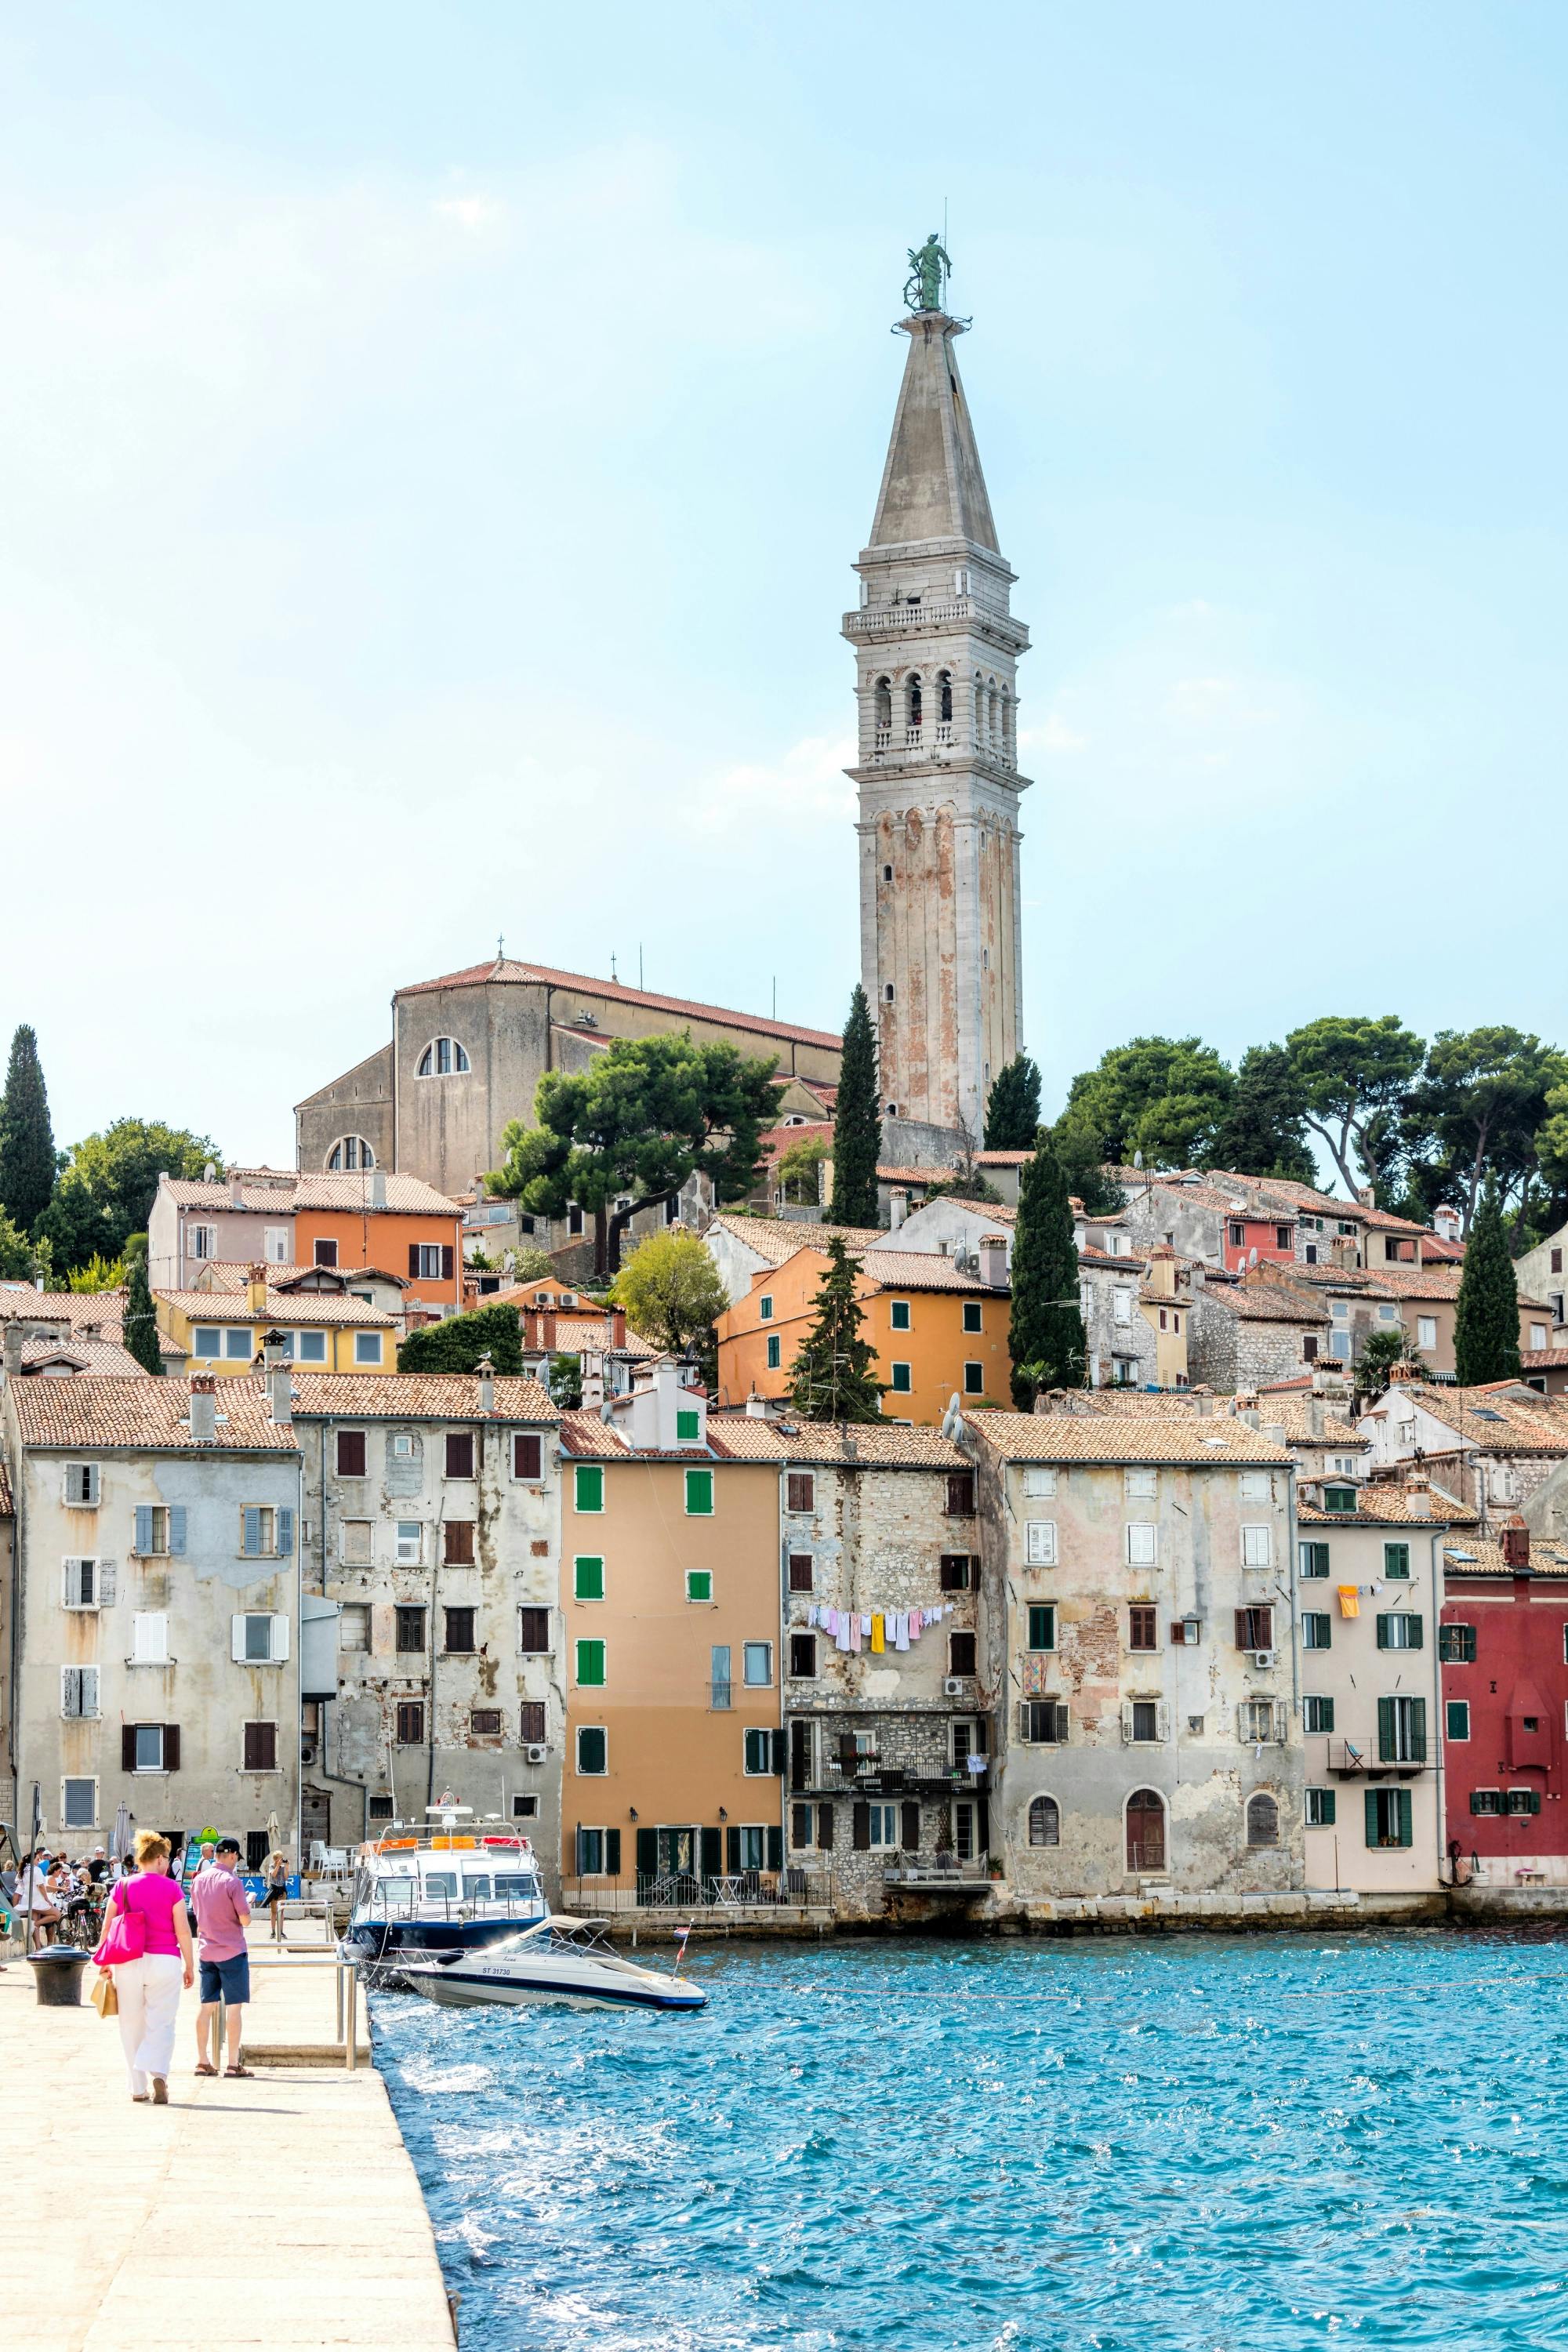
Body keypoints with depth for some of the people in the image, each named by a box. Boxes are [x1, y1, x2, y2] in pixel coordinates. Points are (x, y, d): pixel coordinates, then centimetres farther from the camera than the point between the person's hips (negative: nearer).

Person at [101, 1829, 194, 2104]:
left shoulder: (122, 1887, 5)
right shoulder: (171, 1888, -2)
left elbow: (108, 1926, 6)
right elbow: (183, 1930, -4)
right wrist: (190, 1966, 5)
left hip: (128, 1964, 2)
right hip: (165, 1961, -2)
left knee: (133, 2026, 11)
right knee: (162, 2024, 0)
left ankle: (138, 2088, 12)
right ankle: (158, 2073, -24)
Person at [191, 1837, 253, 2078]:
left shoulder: (199, 1880, 7)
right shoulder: (232, 1882, -14)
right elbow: (245, 1920, -12)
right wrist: (246, 1903, 6)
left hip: (206, 1951, 6)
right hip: (232, 1952, -6)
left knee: (207, 2006, 10)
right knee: (235, 2006, -1)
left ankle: (203, 2062, 11)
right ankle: (233, 2063, -3)